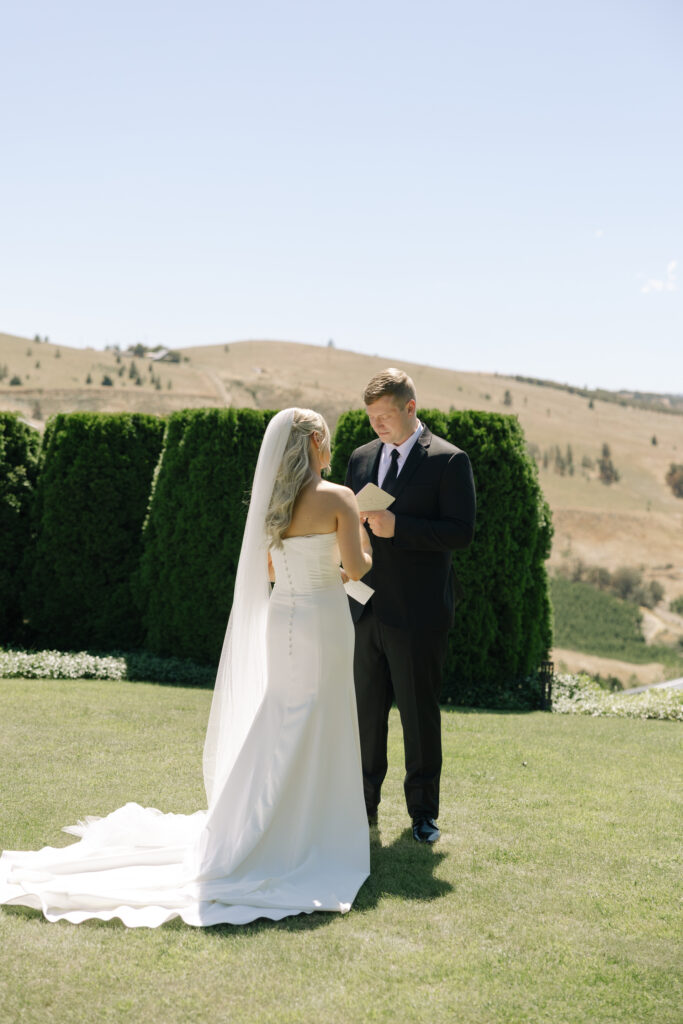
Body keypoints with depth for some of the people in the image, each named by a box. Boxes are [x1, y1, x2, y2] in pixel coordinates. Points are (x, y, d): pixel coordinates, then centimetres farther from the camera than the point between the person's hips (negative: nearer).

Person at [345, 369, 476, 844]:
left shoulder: (449, 461, -6)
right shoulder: (362, 458, 12)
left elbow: (462, 531, -13)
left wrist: (397, 527, -21)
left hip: (419, 614, -5)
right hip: (366, 609, 5)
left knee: (420, 714, 6)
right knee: (366, 710, 10)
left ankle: (423, 810, 19)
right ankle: (364, 802, 24)